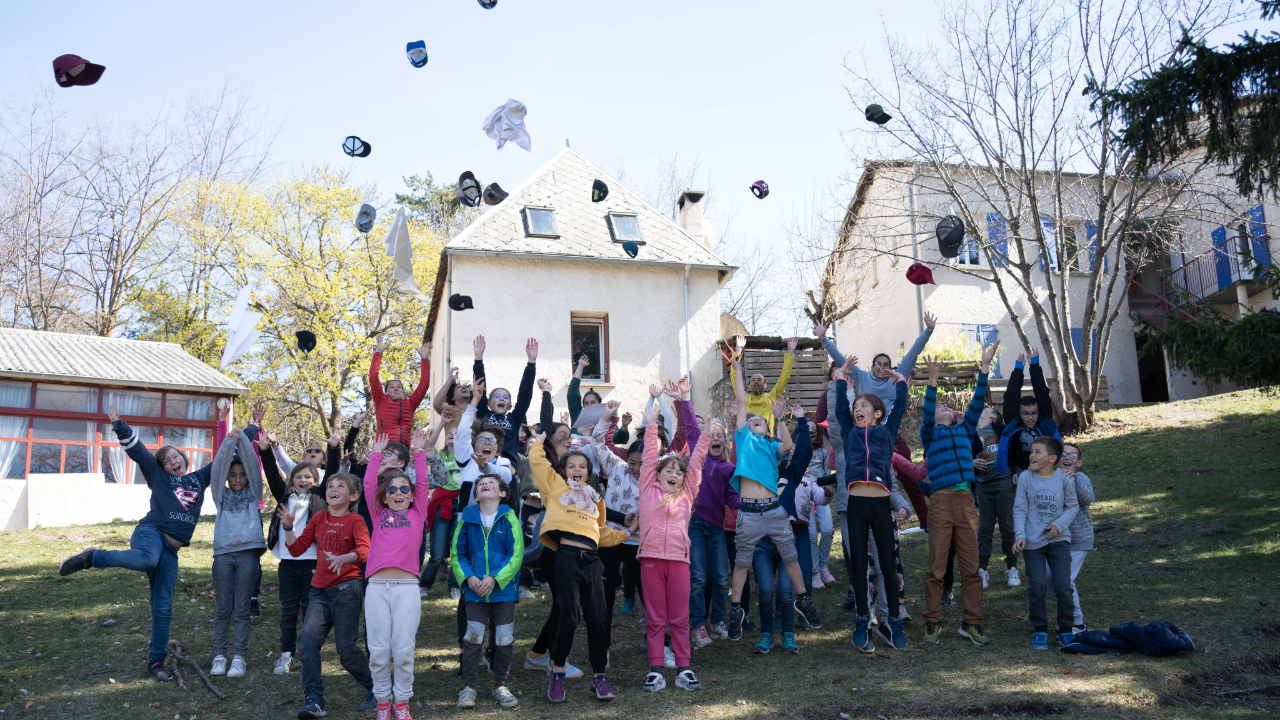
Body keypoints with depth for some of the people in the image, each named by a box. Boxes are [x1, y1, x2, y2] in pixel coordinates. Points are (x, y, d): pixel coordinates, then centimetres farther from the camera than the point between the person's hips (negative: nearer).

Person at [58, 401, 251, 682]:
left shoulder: (200, 478, 23)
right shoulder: (158, 476, 14)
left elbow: (227, 453, 28)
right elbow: (136, 449, 6)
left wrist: (251, 430, 32)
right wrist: (118, 424, -6)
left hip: (171, 549, 4)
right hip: (150, 532, -4)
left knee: (163, 607, 1)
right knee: (148, 559, -41)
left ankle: (156, 662, 8)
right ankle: (90, 557, -20)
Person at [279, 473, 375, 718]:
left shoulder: (355, 520, -4)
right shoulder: (319, 518, 12)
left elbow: (364, 550, -20)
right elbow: (296, 549, 12)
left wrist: (343, 558, -38)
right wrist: (288, 527, -2)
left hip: (346, 588, -5)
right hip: (320, 590, 5)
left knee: (345, 647, -4)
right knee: (307, 641, -9)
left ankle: (377, 690, 14)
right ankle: (314, 700, -3)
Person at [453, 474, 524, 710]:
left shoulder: (509, 518, -5)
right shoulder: (467, 519, 1)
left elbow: (516, 554, -8)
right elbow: (457, 553, 5)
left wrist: (495, 578, -16)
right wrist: (468, 577, -10)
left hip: (504, 590, -1)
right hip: (476, 591, 1)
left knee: (504, 639, 5)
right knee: (473, 637, -3)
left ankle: (500, 685, 22)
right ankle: (468, 686, 12)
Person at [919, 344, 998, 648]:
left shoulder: (964, 431, 21)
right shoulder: (930, 434, 11)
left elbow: (977, 403, 12)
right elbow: (926, 413, -8)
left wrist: (984, 367, 5)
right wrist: (933, 381, -21)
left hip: (966, 500, 3)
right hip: (941, 500, -3)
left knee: (971, 566, 4)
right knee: (937, 567, -1)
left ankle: (972, 623, 11)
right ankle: (933, 623, 9)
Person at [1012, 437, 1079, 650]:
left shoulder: (1063, 479, -4)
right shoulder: (1025, 478, -4)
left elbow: (1073, 505, 5)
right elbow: (1020, 509, -1)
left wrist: (1059, 524, -10)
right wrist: (1020, 535, -10)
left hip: (1059, 539, 0)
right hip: (1033, 541, 0)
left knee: (1063, 586, -3)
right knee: (1036, 587, -2)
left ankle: (1065, 630, 15)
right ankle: (1039, 631, 14)